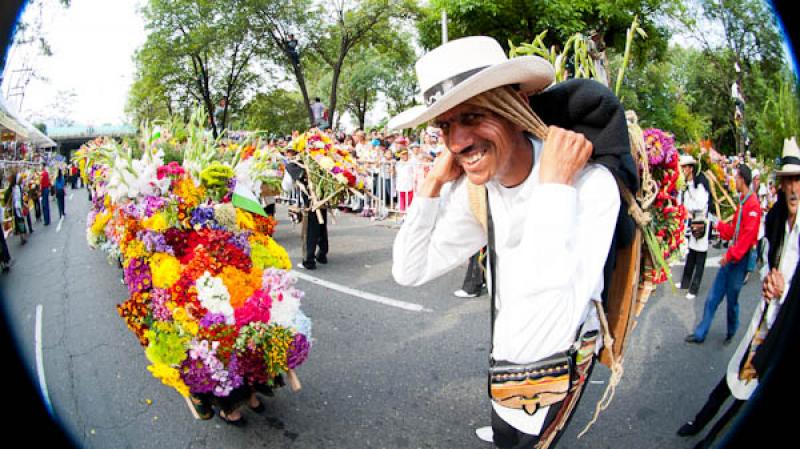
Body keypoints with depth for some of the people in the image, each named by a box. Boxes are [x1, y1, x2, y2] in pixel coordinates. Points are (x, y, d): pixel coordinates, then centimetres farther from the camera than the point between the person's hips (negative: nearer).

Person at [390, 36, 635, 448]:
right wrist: (434, 181, -17)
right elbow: (409, 271, -8)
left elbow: (532, 344, -44)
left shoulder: (589, 185, -34)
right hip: (505, 352, 7)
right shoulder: (477, 188, -12)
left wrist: (554, 187, -43)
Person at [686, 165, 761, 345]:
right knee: (713, 296, 8)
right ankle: (700, 333, 15)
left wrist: (731, 254, -20)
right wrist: (718, 224, 17)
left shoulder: (753, 205, -16)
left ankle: (731, 333, 28)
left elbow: (748, 235, -21)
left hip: (741, 259, -8)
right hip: (731, 255, 8)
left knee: (731, 299, 6)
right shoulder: (742, 202, 12)